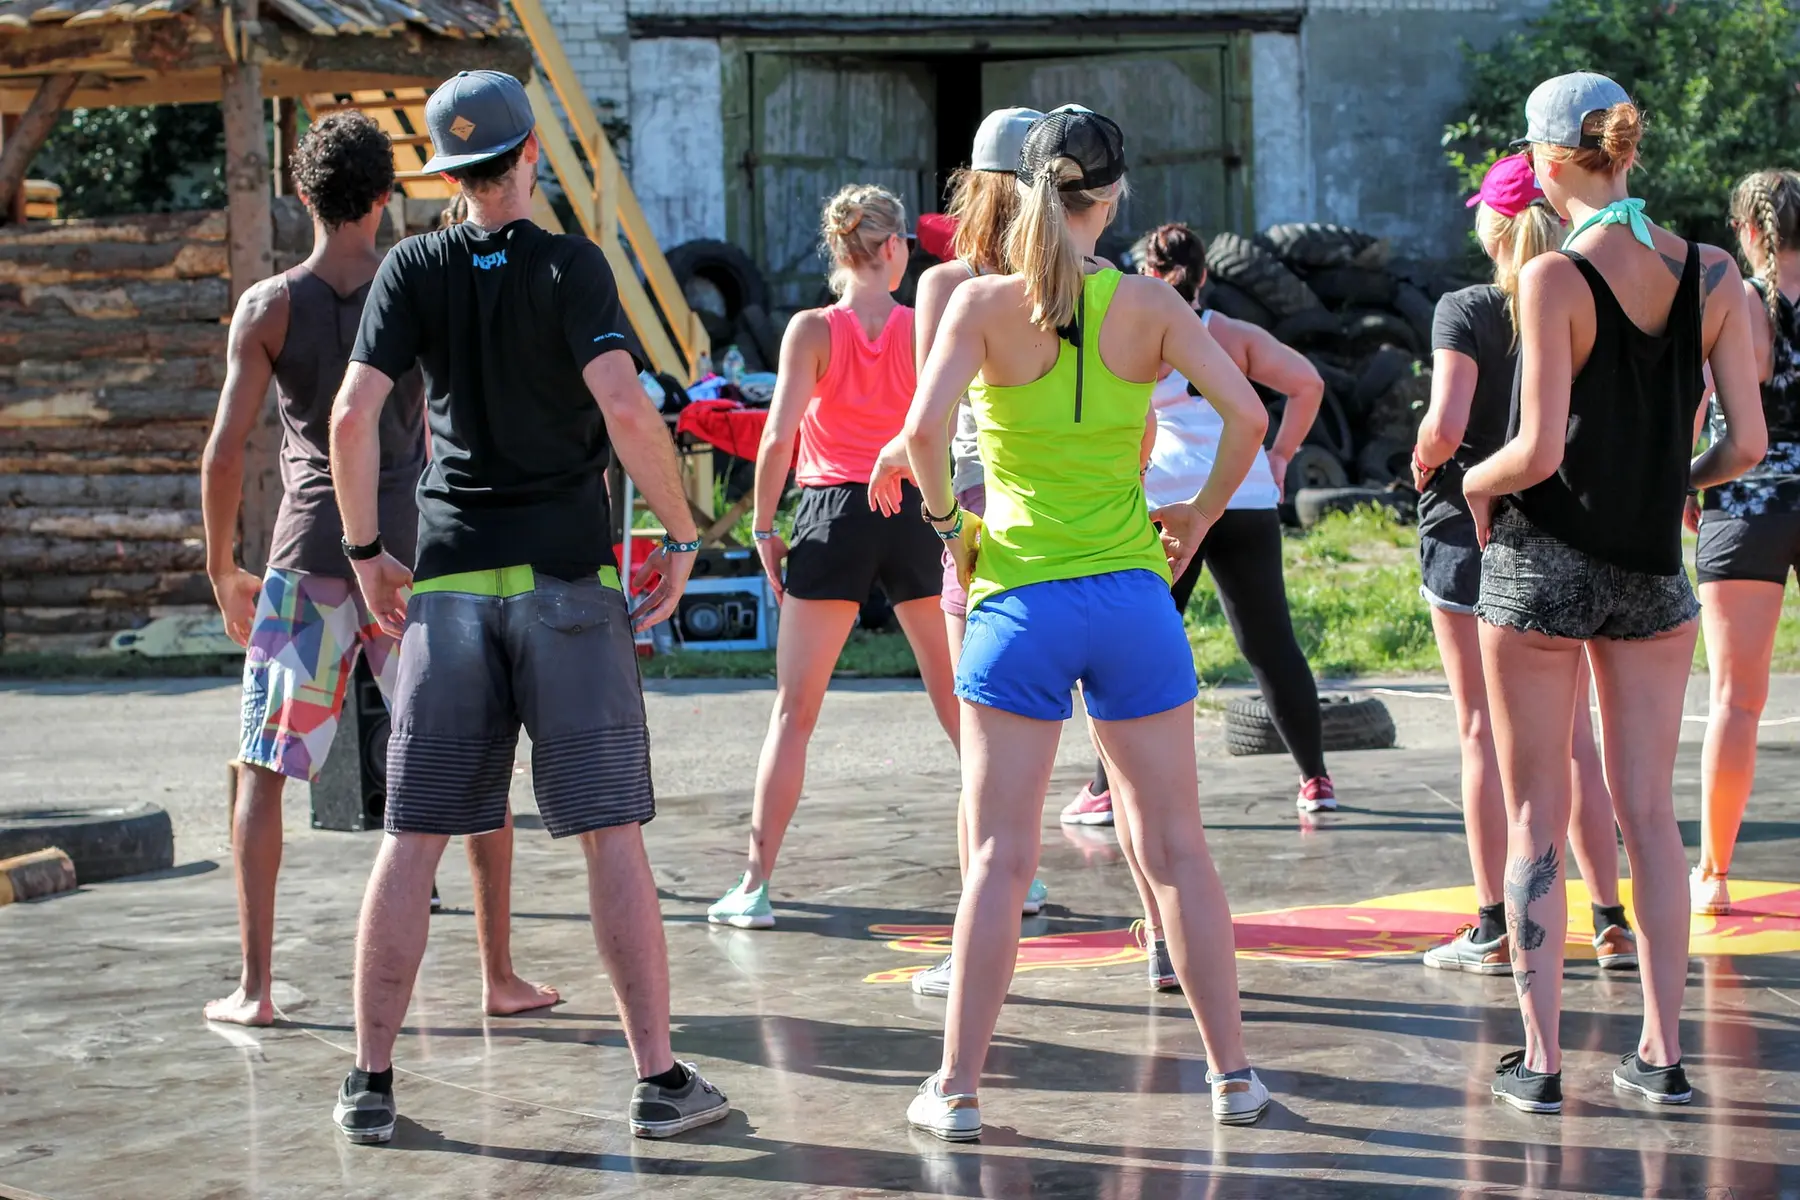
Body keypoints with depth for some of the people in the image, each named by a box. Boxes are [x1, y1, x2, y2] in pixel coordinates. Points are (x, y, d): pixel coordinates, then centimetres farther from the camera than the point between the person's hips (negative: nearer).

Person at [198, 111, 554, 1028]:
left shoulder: (268, 308, -2)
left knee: (263, 769, 9)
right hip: (415, 548, 1)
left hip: (311, 555, -1)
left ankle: (254, 985, 4)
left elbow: (224, 453, -5)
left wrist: (223, 572, 7)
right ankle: (499, 975, 10)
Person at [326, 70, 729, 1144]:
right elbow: (625, 408, -18)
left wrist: (366, 550, 8)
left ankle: (372, 1082, 9)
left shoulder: (415, 269, 4)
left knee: (412, 839, 6)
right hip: (569, 579, -3)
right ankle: (660, 1077, 2)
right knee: (611, 835, 0)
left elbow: (353, 419, -4)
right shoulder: (570, 266, -4)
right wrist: (681, 536, -7)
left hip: (450, 581, 3)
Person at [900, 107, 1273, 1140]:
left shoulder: (986, 301, -4)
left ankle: (957, 1088, 3)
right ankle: (1234, 1073, 13)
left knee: (1000, 853, 2)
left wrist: (947, 522, -1)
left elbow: (925, 428, -17)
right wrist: (1201, 515, 6)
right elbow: (1248, 415, -8)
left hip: (1020, 597, -1)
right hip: (1133, 591, 1)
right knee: (1176, 844, 9)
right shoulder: (1148, 303, 0)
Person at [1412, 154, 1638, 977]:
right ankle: (1611, 923, 10)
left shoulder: (1466, 312, -9)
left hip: (1470, 535, -3)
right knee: (1572, 736, 11)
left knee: (1485, 733, 2)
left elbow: (1444, 427, -19)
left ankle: (1494, 930, 4)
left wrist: (1422, 465, 1)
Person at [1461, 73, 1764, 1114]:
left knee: (1536, 819, 4)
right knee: (1649, 812, 12)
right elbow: (1747, 443, -2)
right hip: (1654, 569, 4)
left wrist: (1475, 484, 1)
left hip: (1542, 562, -4)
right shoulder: (1714, 276, -2)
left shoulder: (1557, 277, -15)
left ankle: (1541, 1058, 5)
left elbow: (1539, 451, -20)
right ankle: (1664, 1051, 13)